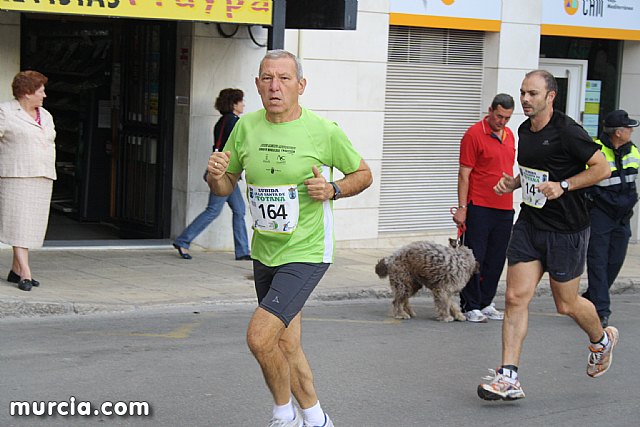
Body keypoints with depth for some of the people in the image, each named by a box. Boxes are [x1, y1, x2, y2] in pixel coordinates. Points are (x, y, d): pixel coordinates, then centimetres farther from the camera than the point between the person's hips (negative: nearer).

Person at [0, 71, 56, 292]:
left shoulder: (45, 116, 15)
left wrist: (48, 173, 16)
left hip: (41, 178, 7)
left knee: (32, 224, 5)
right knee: (19, 222, -11)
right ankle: (26, 274, -15)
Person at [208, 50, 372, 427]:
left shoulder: (324, 131, -11)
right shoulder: (246, 127, 1)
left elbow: (363, 174, 3)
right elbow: (226, 187, 11)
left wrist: (333, 190, -15)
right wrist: (216, 176, -12)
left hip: (306, 253, -6)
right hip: (264, 252, 6)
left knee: (260, 336, -18)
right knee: (286, 346, 13)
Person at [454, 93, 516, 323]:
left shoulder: (509, 135, 13)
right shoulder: (474, 134, -8)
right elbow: (464, 174, -9)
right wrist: (462, 208, -13)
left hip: (505, 209, 7)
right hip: (479, 208, -7)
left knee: (496, 260, 10)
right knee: (474, 258, -3)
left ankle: (486, 303, 19)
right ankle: (470, 306, 4)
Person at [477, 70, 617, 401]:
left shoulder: (567, 132, -16)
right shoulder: (525, 131, 8)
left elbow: (602, 168, -12)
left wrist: (563, 186, -21)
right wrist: (513, 182, 6)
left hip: (567, 230, -6)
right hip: (529, 225, 6)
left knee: (566, 304, 7)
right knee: (516, 297, -5)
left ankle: (602, 339, 40)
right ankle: (508, 379, -5)